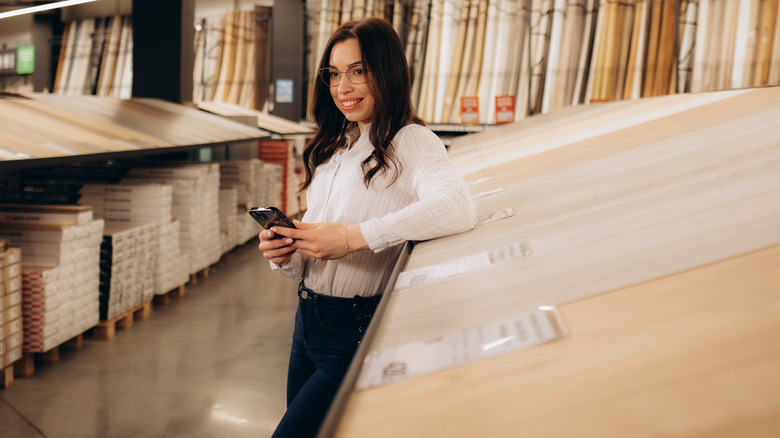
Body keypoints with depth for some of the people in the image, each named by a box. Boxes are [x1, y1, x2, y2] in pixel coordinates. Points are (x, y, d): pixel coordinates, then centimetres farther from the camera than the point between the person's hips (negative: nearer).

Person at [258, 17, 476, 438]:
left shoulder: (409, 142, -11)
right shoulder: (334, 147, 12)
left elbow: (458, 208, -34)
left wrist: (353, 237, -31)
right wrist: (284, 255, -8)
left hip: (358, 338, -7)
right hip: (307, 324, 7)